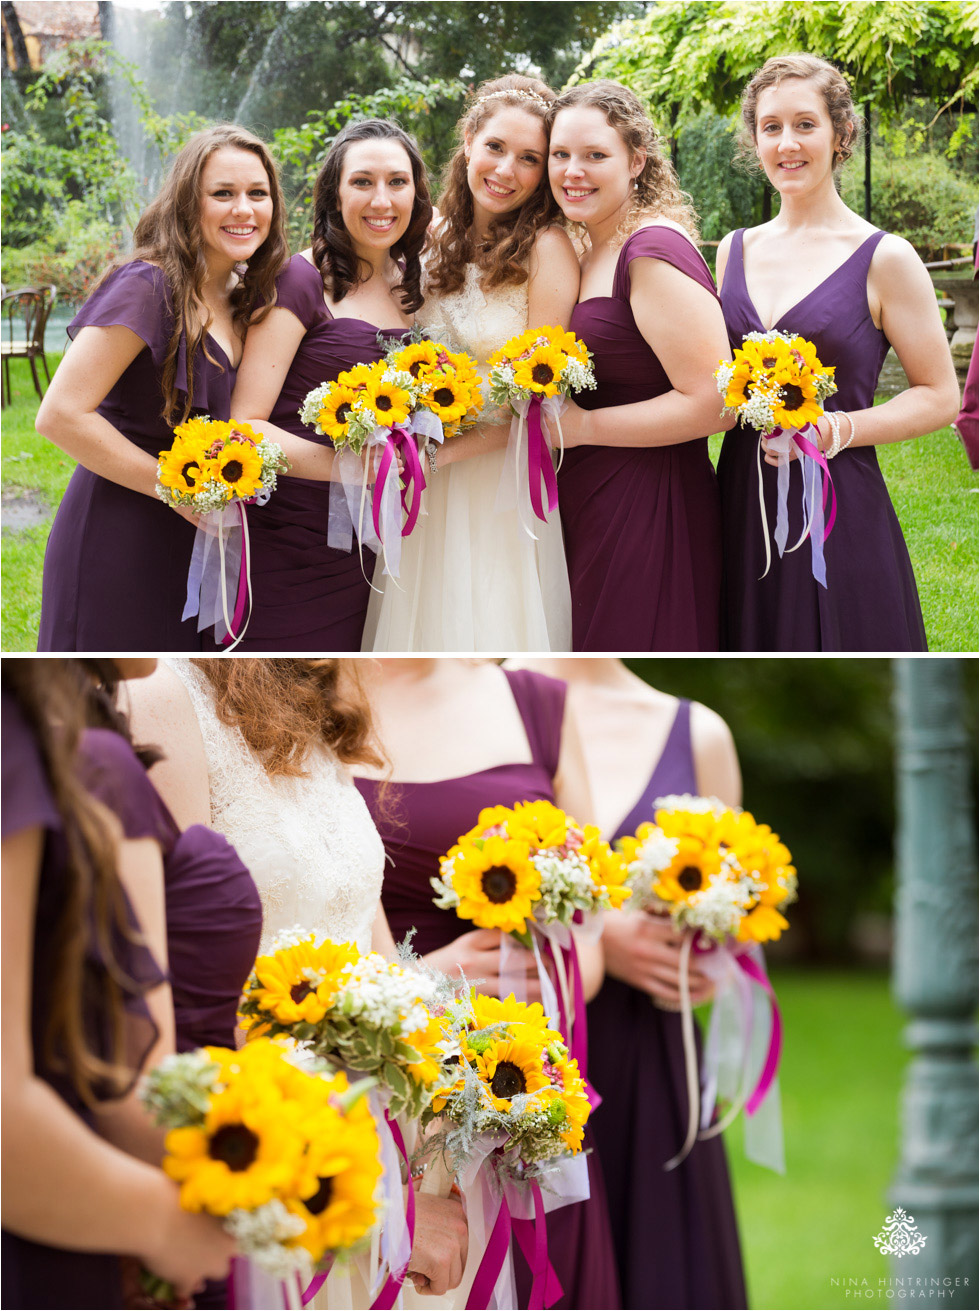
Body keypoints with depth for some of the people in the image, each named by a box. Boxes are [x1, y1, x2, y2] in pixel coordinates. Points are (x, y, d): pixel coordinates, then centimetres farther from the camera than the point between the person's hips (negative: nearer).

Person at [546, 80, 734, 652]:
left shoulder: (656, 251, -17)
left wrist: (583, 426, -16)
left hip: (650, 513, -9)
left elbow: (711, 404, -22)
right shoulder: (598, 252, 13)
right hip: (594, 516, 9)